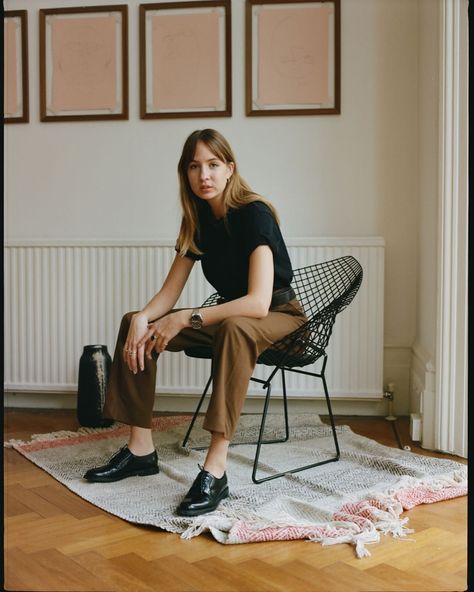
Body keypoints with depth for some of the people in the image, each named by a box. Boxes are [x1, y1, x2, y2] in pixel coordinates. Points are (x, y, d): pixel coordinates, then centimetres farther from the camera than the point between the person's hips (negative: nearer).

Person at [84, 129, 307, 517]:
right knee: (134, 325, -2)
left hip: (279, 316, -7)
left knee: (234, 328, -42)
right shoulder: (197, 220, 0)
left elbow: (258, 303, -33)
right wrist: (142, 319, -20)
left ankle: (216, 469, -42)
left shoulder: (254, 214, -22)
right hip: (227, 315, 8)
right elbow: (169, 292, 1)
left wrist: (186, 319, -32)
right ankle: (141, 449, -2)